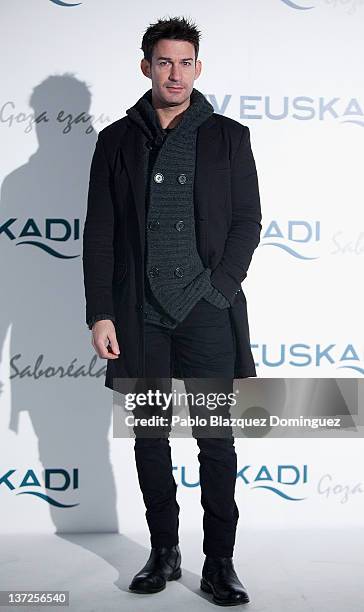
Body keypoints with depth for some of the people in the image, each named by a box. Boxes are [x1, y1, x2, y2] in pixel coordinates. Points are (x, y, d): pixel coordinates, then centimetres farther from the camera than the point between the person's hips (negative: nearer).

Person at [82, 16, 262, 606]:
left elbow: (248, 220, 4)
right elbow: (99, 233, 5)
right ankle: (164, 552, 24)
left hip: (208, 314, -1)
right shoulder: (117, 140, 9)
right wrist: (100, 313, -3)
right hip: (140, 317, 2)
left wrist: (218, 290, -9)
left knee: (217, 442, 1)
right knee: (150, 439, 10)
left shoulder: (228, 137, 6)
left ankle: (220, 564, 13)